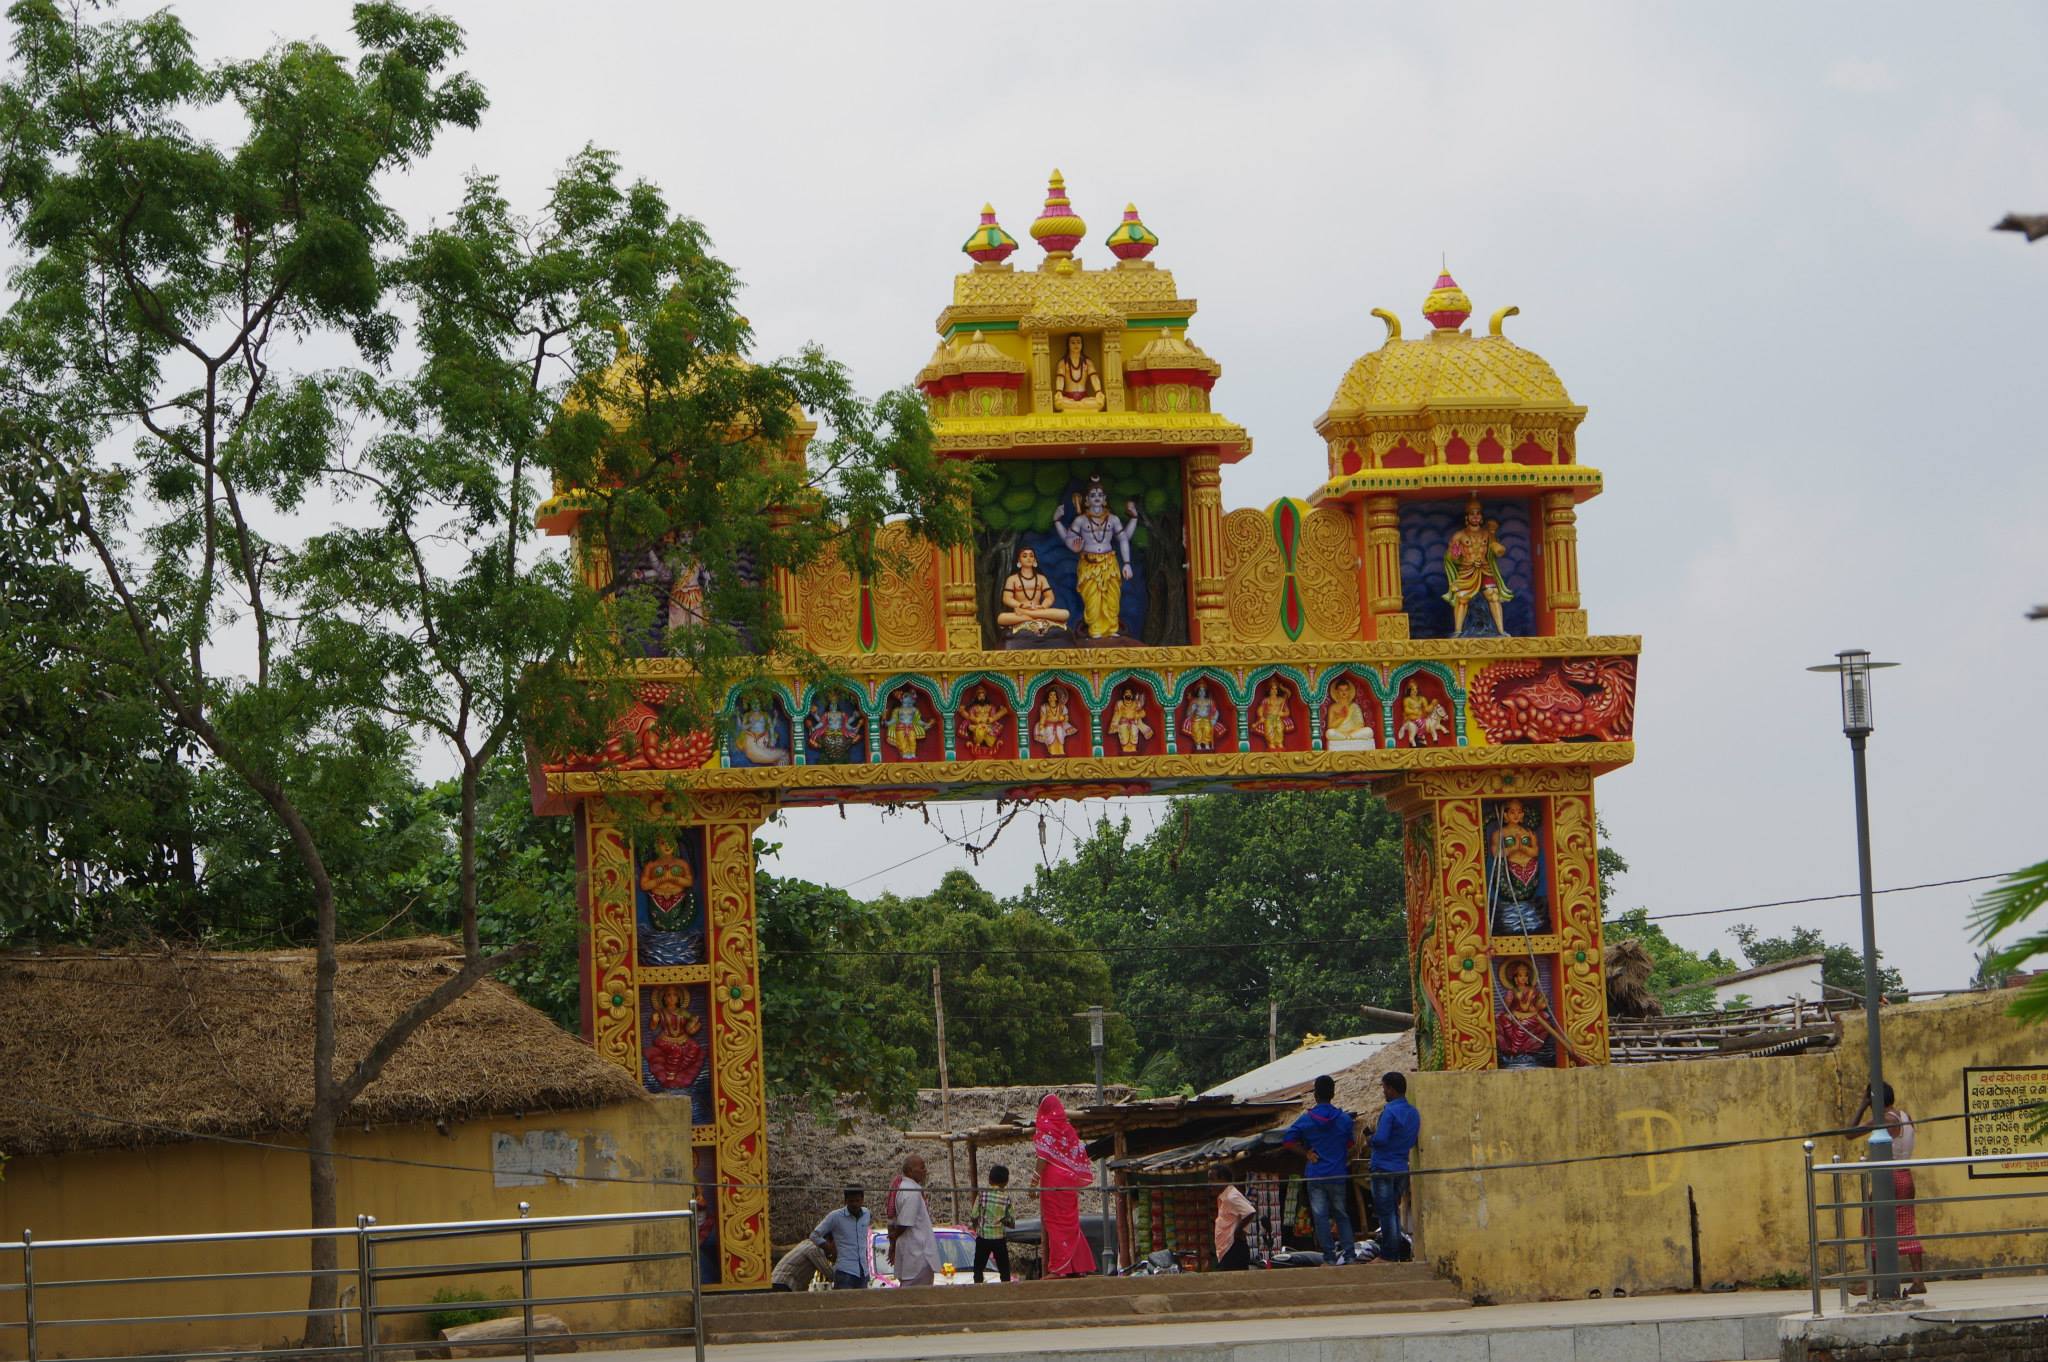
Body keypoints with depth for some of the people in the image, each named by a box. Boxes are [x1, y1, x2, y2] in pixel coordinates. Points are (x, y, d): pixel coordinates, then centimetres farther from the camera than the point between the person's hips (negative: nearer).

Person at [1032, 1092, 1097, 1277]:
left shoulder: (1044, 1127, -7)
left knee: (1055, 1223, -5)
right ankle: (1078, 1266, 12)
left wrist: (1036, 1180, -12)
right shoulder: (1067, 1127, 11)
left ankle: (1058, 1268, -9)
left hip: (1052, 1181, -6)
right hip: (1070, 1181, 6)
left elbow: (1043, 1158, -14)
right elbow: (1078, 1156, 10)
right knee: (1070, 1223, 11)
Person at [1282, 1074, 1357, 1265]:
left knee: (1320, 1217, 2)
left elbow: (1287, 1140, -5)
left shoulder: (1306, 1119, -5)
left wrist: (1306, 1151, 3)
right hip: (1338, 1175, 1)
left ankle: (1329, 1257, -1)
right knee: (1342, 1215, 11)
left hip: (1315, 1176, -1)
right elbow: (1350, 1144, 8)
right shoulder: (1344, 1119, -2)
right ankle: (1347, 1254, 6)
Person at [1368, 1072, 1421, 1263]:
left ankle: (1389, 1256, -1)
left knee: (1386, 1213, -3)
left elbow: (1380, 1139, -23)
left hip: (1384, 1168, -8)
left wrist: (1373, 1134, -1)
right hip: (1402, 1168, 8)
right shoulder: (1414, 1113, 10)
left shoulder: (1390, 1111, -16)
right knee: (1394, 1211, 17)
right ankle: (1399, 1252, 17)